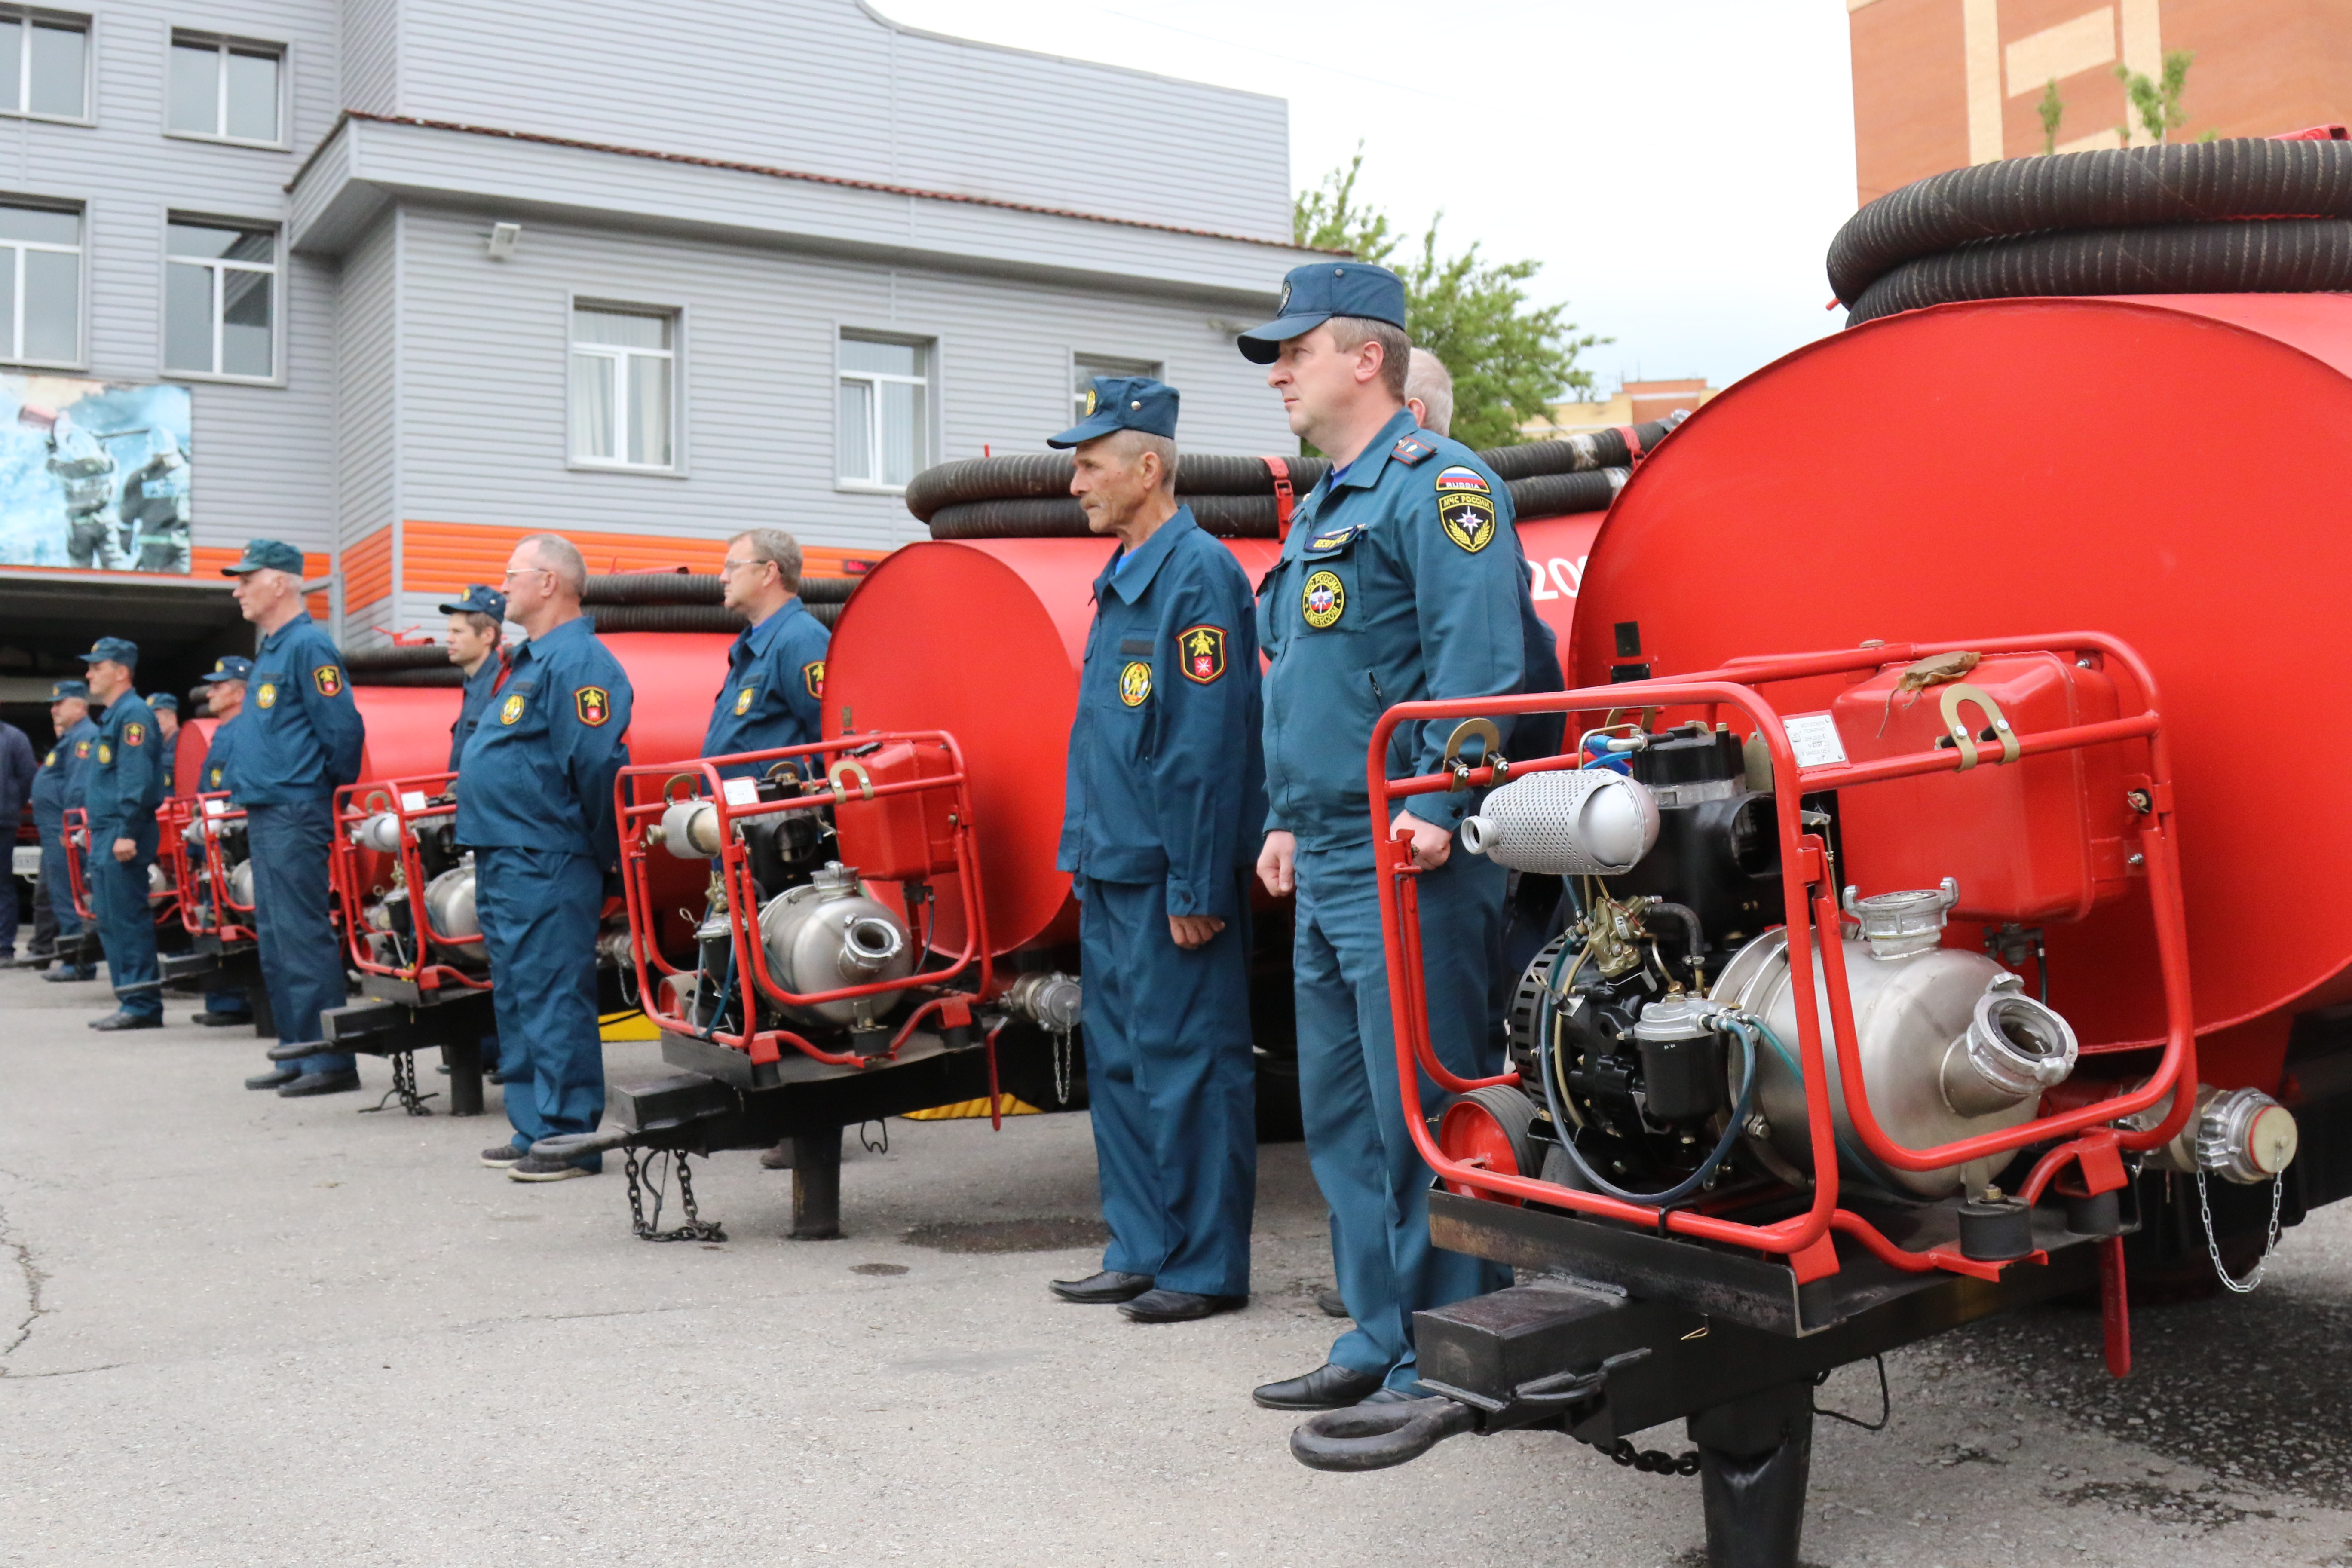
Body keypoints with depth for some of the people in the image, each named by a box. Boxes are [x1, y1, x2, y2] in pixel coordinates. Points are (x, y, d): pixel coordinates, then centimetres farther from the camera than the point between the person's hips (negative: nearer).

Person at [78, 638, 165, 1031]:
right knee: (111, 919, 11)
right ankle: (133, 1000, 16)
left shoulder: (133, 714, -11)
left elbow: (136, 779, -21)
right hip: (105, 836, 11)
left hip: (121, 837, -11)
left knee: (127, 919, -9)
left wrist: (127, 832, -25)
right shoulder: (114, 715, 20)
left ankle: (142, 1004, -7)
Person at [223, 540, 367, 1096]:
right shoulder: (270, 650, 19)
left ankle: (331, 1061, -7)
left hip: (294, 816, -10)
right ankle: (298, 1054, 19)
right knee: (275, 942, 13)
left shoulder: (308, 645, -12)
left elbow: (343, 729, -17)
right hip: (265, 815, 10)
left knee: (303, 937, -10)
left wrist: (330, 796, -8)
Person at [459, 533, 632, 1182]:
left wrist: (605, 855, -13)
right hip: (503, 861, 11)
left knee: (554, 1002, -7)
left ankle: (570, 1140, -2)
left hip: (545, 865, -11)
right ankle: (534, 1130, 23)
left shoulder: (578, 662, -14)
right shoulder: (530, 661, 20)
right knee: (518, 1001, 15)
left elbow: (595, 765, -21)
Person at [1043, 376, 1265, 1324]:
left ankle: (1207, 1268, 8)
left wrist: (1196, 887, -21)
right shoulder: (1121, 579, 17)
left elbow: (1210, 743, -19)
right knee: (1119, 1062, 14)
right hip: (1111, 870, 10)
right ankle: (1142, 1252, 25)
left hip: (1167, 876, -10)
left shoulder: (1197, 574, -13)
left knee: (1186, 1066, -2)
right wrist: (1083, 852, 18)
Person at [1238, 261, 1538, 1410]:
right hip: (1325, 869, 10)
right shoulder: (1321, 507, 22)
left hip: (1407, 865, -10)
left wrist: (1435, 806, -26)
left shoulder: (1437, 486, -8)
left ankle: (1439, 1367, 6)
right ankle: (1379, 1339, 25)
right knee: (1341, 1113, 14)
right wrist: (1286, 818, 21)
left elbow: (1479, 660, -19)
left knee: (1420, 1117, -4)